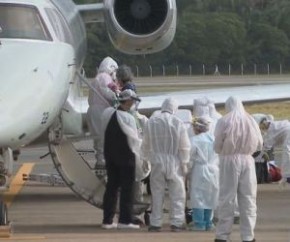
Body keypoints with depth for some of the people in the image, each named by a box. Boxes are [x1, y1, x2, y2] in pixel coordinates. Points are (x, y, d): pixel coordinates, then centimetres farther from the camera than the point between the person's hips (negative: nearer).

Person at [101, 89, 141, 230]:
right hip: (126, 157, -6)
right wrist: (137, 155, 4)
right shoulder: (128, 118, -18)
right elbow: (134, 139, -12)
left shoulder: (107, 114, 1)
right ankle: (125, 220, -1)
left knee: (111, 186, 11)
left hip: (110, 156, 6)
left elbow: (105, 133, 9)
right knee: (127, 188, 1)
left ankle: (107, 220, 12)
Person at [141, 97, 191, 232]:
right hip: (174, 162, -2)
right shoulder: (178, 123, -7)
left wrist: (146, 158, 21)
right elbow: (184, 146, -5)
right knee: (177, 193, 5)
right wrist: (184, 163, 3)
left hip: (157, 162, 2)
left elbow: (146, 144, 8)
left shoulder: (151, 122, 0)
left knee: (157, 193, 8)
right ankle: (176, 223, 2)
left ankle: (155, 223, 9)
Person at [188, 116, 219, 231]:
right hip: (214, 172, 5)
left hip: (199, 171, -5)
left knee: (198, 197, -1)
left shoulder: (194, 140, -10)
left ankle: (199, 223, -4)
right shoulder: (214, 139, 5)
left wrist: (187, 170, 4)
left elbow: (190, 158, -8)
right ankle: (208, 223, 15)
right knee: (210, 198, 13)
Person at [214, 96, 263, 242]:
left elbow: (217, 146, -4)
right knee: (248, 198, 6)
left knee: (227, 198, 3)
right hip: (247, 160, 2)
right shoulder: (250, 121, 3)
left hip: (229, 161, -2)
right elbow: (259, 145, 8)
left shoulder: (224, 122, -6)